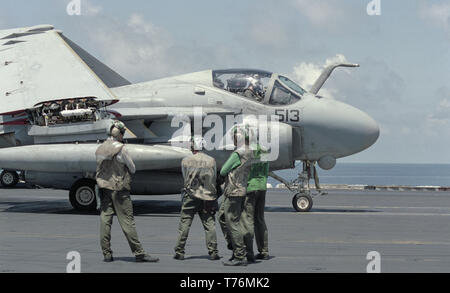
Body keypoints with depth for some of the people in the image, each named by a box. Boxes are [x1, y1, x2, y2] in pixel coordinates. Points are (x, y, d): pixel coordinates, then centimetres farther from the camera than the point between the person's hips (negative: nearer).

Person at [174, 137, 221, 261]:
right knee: (210, 224, 3)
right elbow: (214, 179, 11)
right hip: (208, 197, 1)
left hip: (191, 196, -1)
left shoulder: (186, 161, 1)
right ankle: (213, 252, -1)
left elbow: (185, 177, 11)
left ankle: (179, 252, 4)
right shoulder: (212, 161, 4)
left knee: (184, 224, 3)